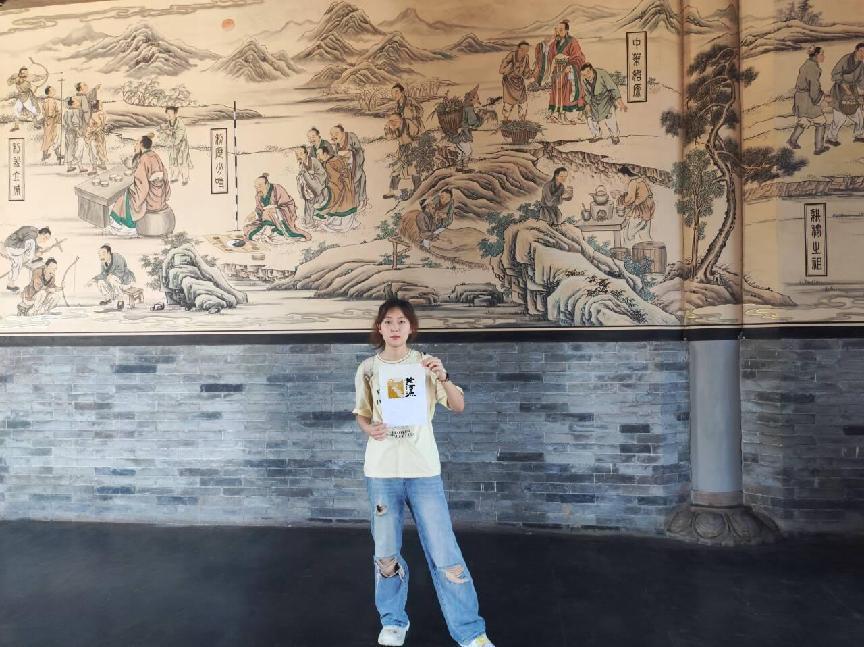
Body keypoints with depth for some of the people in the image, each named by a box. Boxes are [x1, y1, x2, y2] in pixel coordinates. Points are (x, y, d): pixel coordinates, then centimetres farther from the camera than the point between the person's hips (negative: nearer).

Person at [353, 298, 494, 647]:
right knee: (386, 553, 12)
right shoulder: (367, 369, 1)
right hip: (381, 471, 1)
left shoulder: (425, 363, -1)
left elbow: (459, 406, -4)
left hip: (424, 470, -1)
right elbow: (362, 415, 11)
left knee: (445, 554, -1)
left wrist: (443, 377, -22)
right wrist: (370, 429, -12)